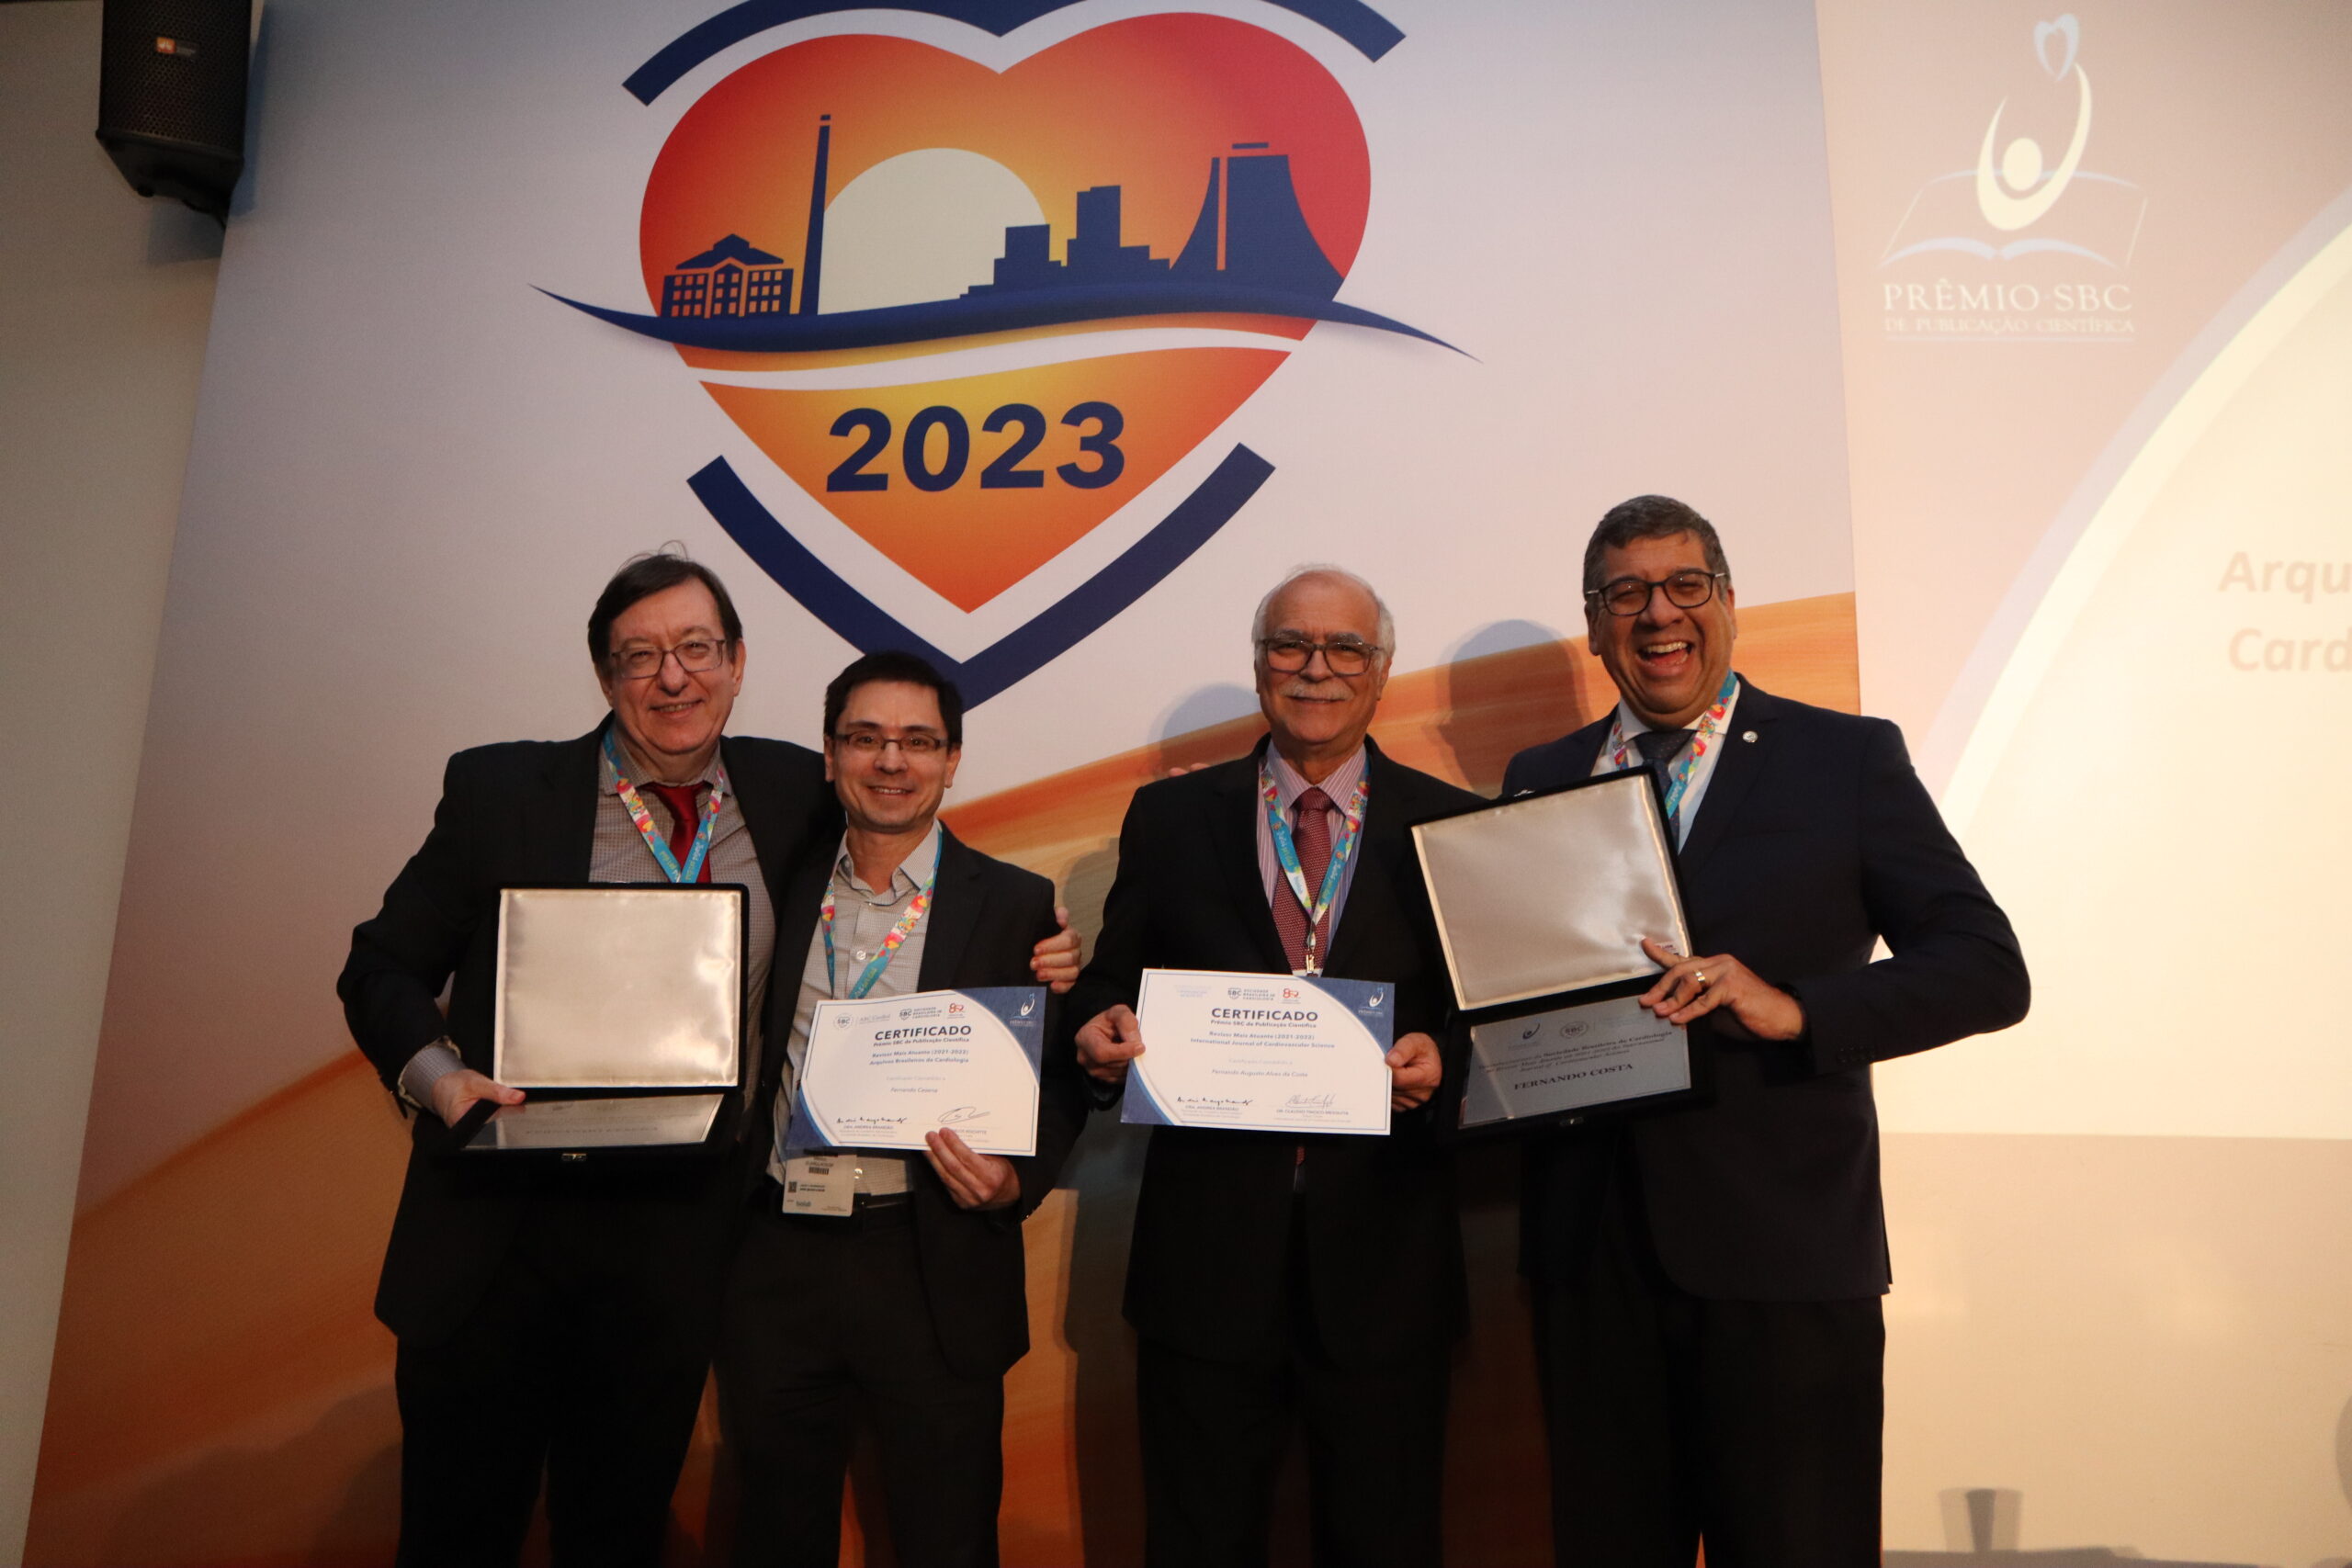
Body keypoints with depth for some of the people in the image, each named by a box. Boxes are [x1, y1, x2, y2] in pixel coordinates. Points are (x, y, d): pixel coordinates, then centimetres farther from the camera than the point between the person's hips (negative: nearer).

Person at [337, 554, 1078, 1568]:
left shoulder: (796, 795, 1)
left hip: (681, 1236, 2)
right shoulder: (500, 790, -3)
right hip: (497, 1222, -1)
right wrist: (437, 1074, -17)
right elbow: (382, 967, 2)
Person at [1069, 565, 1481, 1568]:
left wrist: (1442, 1061, -17)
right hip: (1206, 1249, 1)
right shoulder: (1168, 818, 6)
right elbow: (1112, 985, 7)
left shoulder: (1452, 827, 4)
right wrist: (1103, 1031, -14)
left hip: (1383, 1251, 0)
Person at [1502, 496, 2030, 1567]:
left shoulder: (1848, 759, 1)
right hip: (1588, 1249, 3)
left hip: (1784, 1252, -2)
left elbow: (1988, 968, -5)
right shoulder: (1537, 782, 11)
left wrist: (1793, 1008, -19)